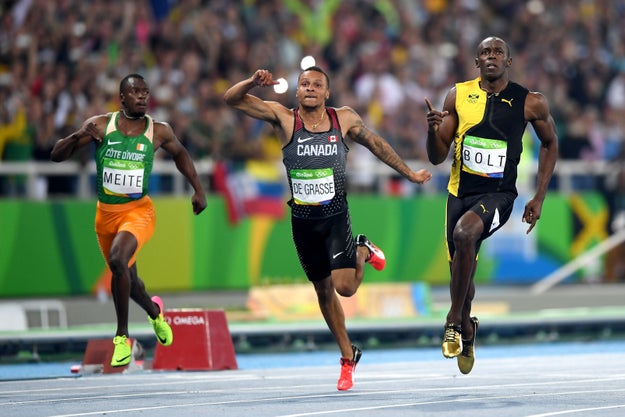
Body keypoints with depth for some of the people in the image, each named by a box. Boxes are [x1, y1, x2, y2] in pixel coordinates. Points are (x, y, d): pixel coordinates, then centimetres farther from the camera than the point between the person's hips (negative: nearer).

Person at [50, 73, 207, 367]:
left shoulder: (159, 132, -5)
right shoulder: (100, 125, -6)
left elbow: (180, 154, 17)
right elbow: (56, 156, -5)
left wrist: (198, 190, 9)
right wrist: (78, 136, -24)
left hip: (138, 211, -3)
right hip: (106, 213, 3)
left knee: (117, 259, -30)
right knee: (127, 278, 16)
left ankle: (122, 337, -18)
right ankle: (154, 311, 52)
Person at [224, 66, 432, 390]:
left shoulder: (344, 119, -2)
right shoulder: (284, 118, -6)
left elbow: (376, 144, 14)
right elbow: (232, 99, -11)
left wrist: (409, 174, 19)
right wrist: (253, 82, -31)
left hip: (336, 216, -1)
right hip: (303, 220, 1)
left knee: (344, 287, -16)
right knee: (323, 291, 11)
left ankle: (362, 253, 18)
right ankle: (348, 356, 28)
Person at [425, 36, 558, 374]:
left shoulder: (530, 102, -4)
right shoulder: (458, 96, 1)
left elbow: (550, 143, 13)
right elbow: (437, 158, 3)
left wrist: (539, 198, 7)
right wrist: (433, 130, -19)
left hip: (498, 194, -4)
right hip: (460, 192, 4)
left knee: (464, 232, -34)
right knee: (461, 270, 13)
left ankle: (454, 320, -19)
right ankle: (467, 328, 44)